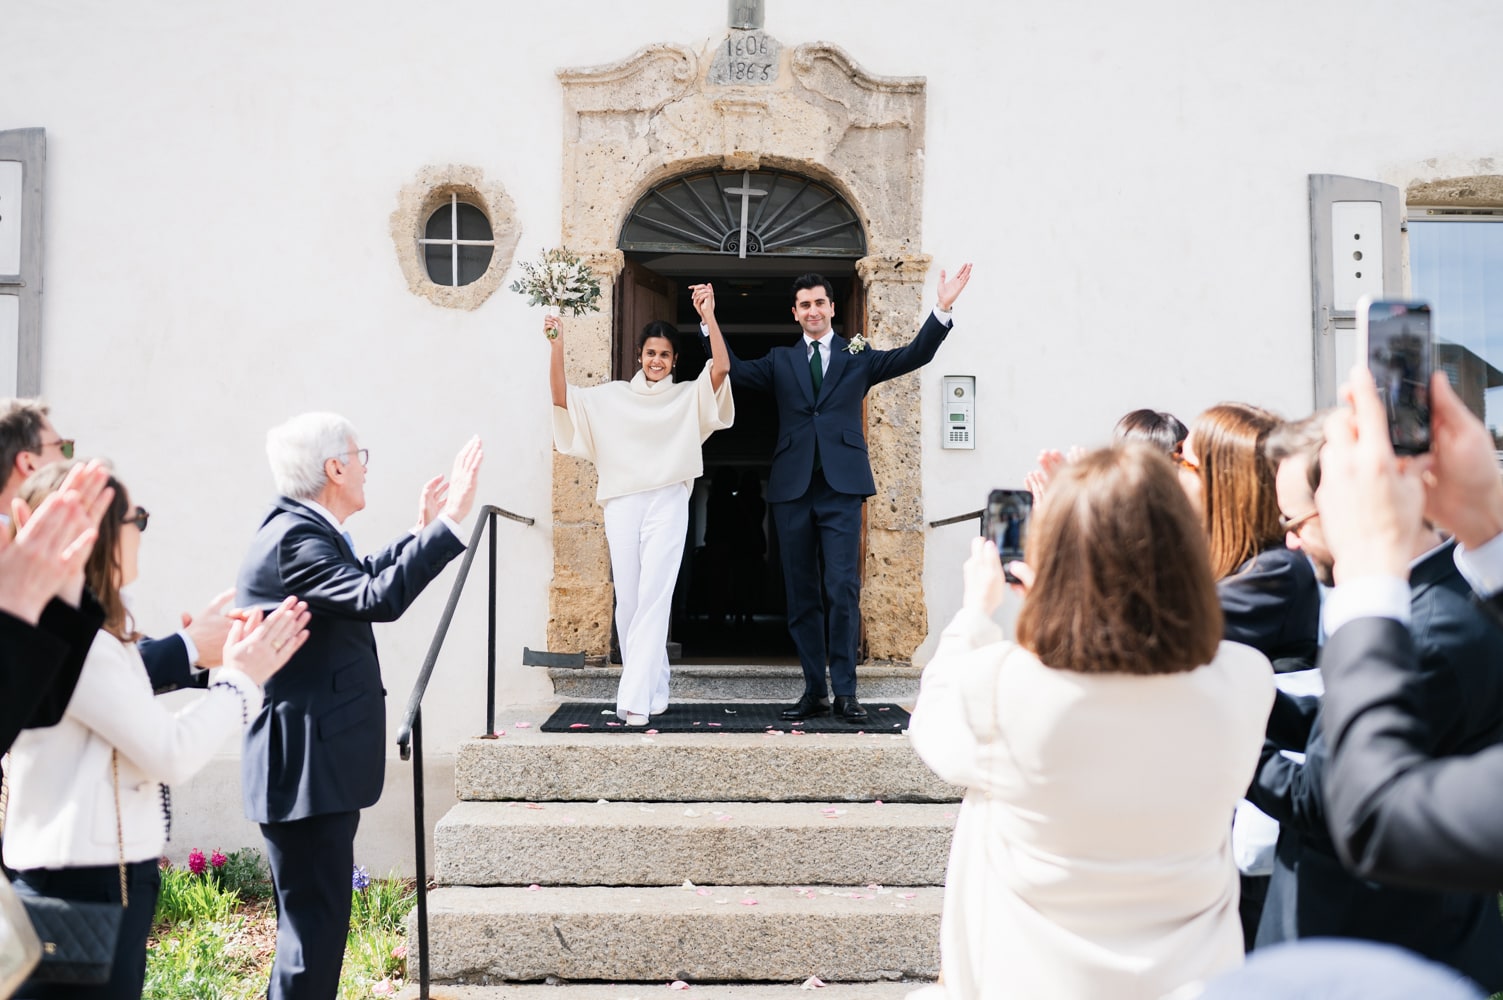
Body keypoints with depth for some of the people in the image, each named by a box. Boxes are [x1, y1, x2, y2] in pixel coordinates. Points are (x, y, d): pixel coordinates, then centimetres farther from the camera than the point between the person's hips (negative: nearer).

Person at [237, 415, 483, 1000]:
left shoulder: (300, 527, 12)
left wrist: (422, 531, 24)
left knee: (317, 922, 22)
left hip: (317, 764, 11)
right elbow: (379, 599, -33)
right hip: (307, 769, -11)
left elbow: (360, 581, 26)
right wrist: (449, 523, -31)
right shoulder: (295, 537, -21)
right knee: (313, 928, -3)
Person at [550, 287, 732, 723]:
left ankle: (636, 698, -14)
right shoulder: (613, 396, 13)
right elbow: (561, 397, 4)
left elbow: (721, 367, -7)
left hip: (667, 504, -2)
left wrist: (708, 315, -13)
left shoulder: (688, 396, 9)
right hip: (622, 504, 3)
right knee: (628, 602, 3)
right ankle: (653, 690, 17)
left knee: (653, 599, -12)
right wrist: (557, 345, -7)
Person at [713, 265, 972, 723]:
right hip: (793, 489, 2)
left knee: (843, 590, -8)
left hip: (841, 488, -2)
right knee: (801, 595, 5)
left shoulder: (858, 356, 11)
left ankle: (845, 693, -1)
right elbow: (735, 370, 4)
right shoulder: (780, 361, 16)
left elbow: (913, 356, 1)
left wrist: (942, 309, -11)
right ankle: (814, 691, 13)